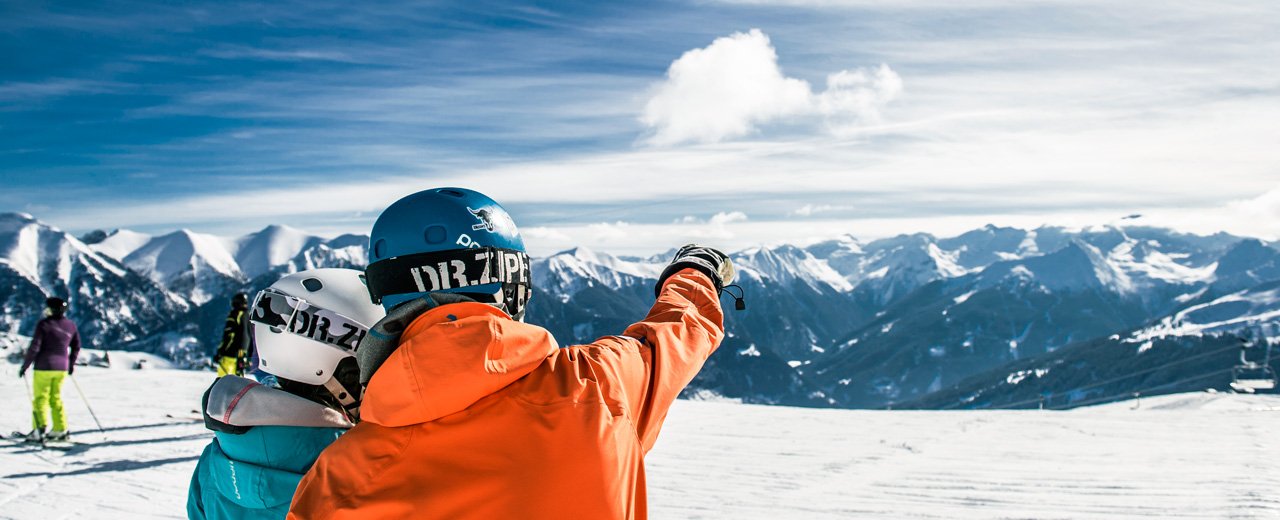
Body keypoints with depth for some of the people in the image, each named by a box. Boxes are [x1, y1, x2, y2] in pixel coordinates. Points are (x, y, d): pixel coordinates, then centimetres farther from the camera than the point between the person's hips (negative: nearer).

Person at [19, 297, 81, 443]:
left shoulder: (44, 324, -11)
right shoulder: (70, 325, 5)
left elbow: (34, 347, -14)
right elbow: (76, 347, 15)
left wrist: (24, 366, -6)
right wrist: (71, 364, 28)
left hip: (44, 367, -5)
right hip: (62, 368, 5)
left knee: (40, 398, 1)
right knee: (56, 398, 15)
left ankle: (40, 430, -7)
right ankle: (60, 430, 13)